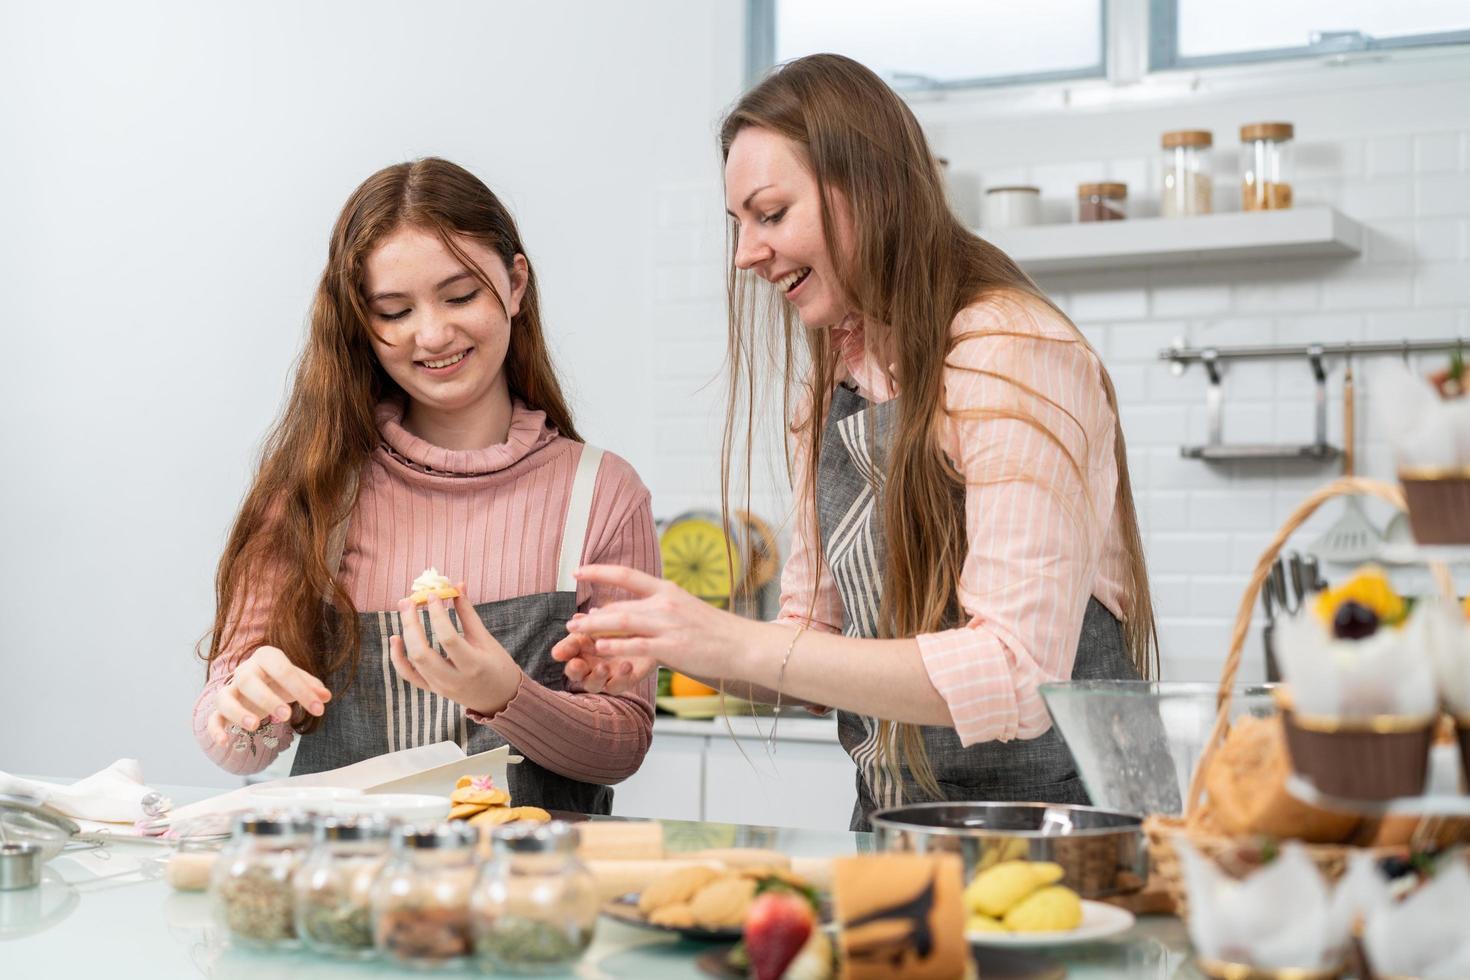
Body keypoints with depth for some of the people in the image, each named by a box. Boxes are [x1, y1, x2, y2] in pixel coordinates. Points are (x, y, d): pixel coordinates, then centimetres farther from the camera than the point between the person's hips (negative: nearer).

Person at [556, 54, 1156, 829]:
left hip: (1046, 830, -7)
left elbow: (1018, 676, -23)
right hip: (893, 831, 7)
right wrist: (667, 647, -6)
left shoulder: (1012, 359, -15)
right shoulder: (833, 386, 11)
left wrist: (740, 645, -25)